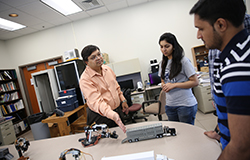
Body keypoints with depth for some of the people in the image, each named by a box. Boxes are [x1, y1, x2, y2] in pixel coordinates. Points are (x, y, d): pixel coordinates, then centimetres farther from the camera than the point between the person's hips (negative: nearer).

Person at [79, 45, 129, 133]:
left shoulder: (107, 69, 1)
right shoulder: (85, 79, -23)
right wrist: (113, 116, -45)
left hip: (118, 110, 7)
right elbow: (96, 101, -33)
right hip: (101, 116, -6)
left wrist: (123, 100, 13)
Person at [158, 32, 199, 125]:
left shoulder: (183, 61, -10)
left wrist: (174, 85, -17)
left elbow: (195, 82, -11)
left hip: (185, 104, -6)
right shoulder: (163, 63, 10)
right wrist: (163, 85, -3)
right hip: (169, 105, 6)